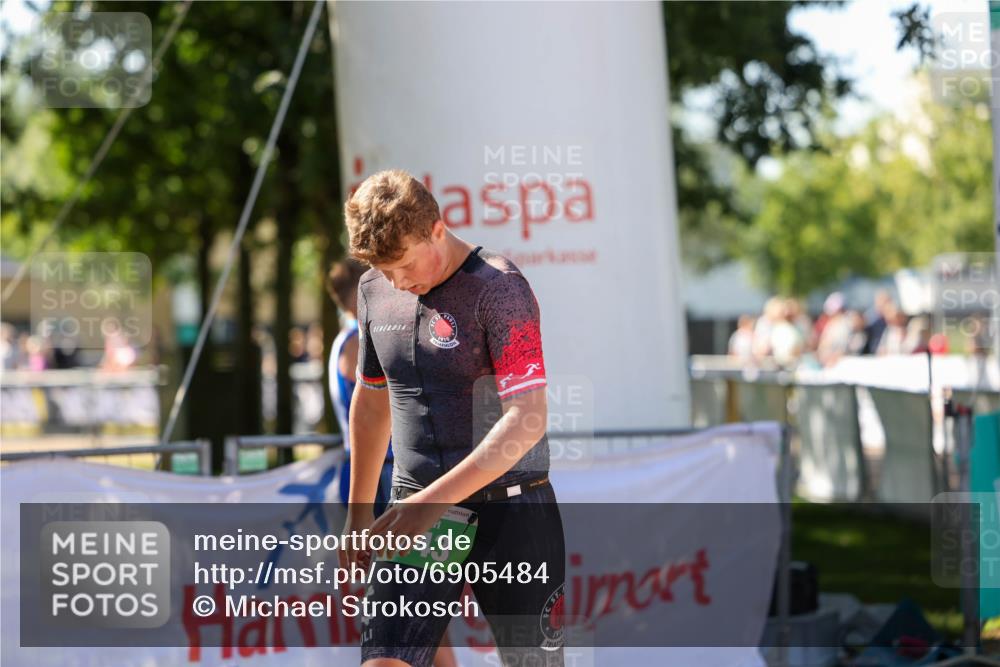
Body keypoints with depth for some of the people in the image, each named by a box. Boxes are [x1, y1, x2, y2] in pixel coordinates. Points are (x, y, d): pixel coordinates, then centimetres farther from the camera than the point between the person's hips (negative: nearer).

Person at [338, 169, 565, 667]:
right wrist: (358, 514, 25)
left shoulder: (499, 286, -12)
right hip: (414, 515, 5)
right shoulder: (374, 290, 8)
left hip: (509, 510, -4)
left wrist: (435, 498, -25)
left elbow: (527, 419, -20)